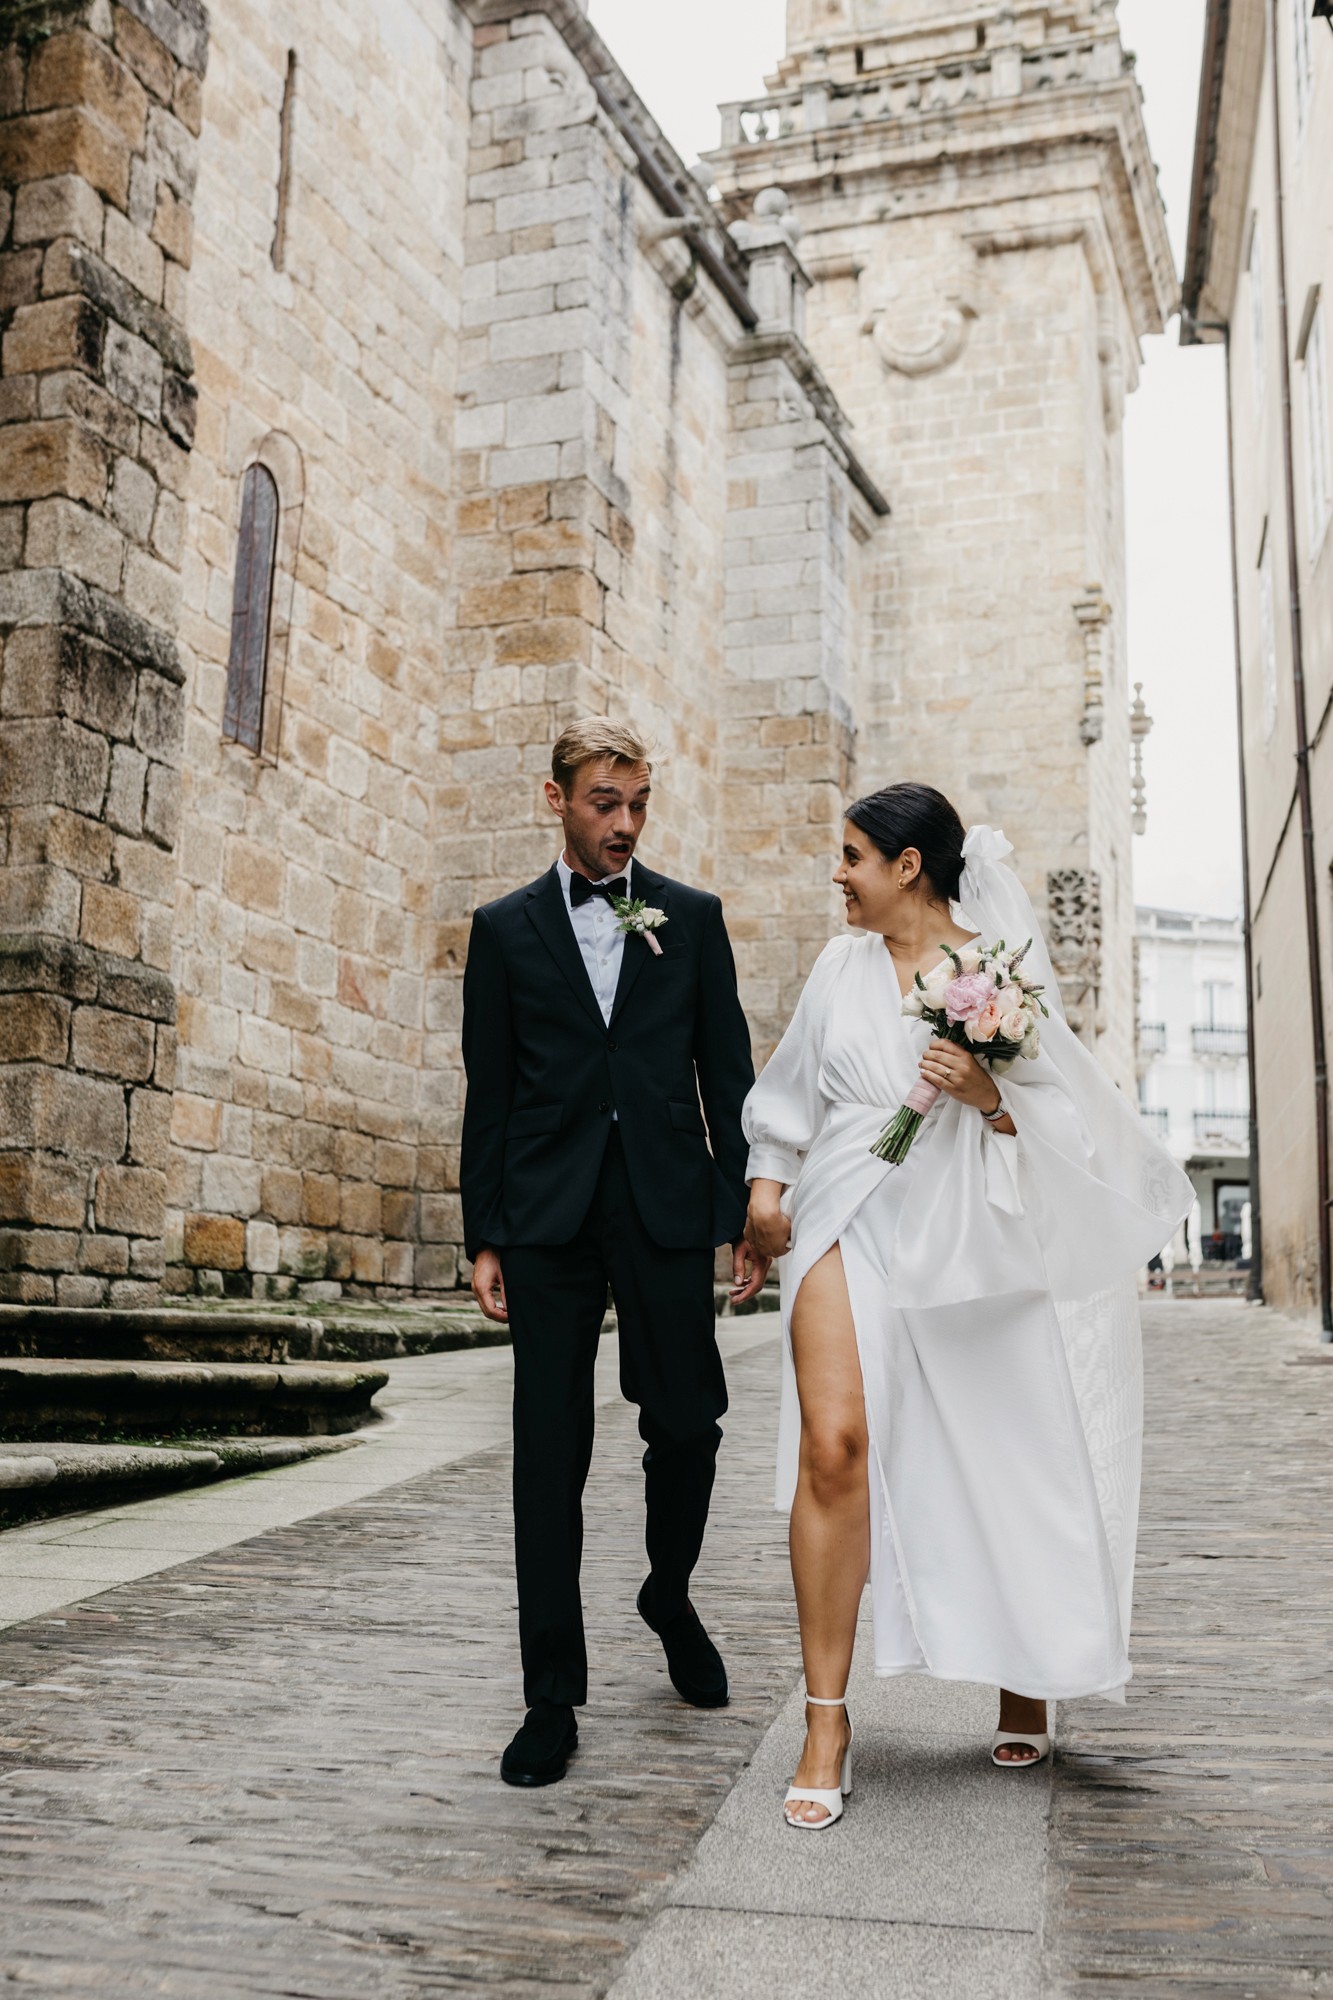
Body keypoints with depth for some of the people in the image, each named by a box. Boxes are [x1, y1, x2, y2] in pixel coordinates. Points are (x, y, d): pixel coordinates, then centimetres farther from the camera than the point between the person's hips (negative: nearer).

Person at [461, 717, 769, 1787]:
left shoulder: (692, 917, 9)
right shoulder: (505, 927, 8)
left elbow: (729, 1073, 8)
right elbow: (489, 1092, 7)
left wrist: (749, 1212, 2)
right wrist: (486, 1237, 2)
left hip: (668, 1206, 1)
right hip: (549, 1216, 0)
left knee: (687, 1421, 5)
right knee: (550, 1449, 1)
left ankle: (671, 1598, 36)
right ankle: (553, 1697, 11)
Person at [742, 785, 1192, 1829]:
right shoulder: (845, 965, 9)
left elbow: (1067, 1120, -3)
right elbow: (794, 1087, 21)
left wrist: (991, 1096, -20)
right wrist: (768, 1177, 15)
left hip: (960, 1237, -1)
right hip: (847, 1225, 2)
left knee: (994, 1464, 9)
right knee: (835, 1444, -15)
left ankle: (1023, 1684, 34)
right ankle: (827, 1722, -5)